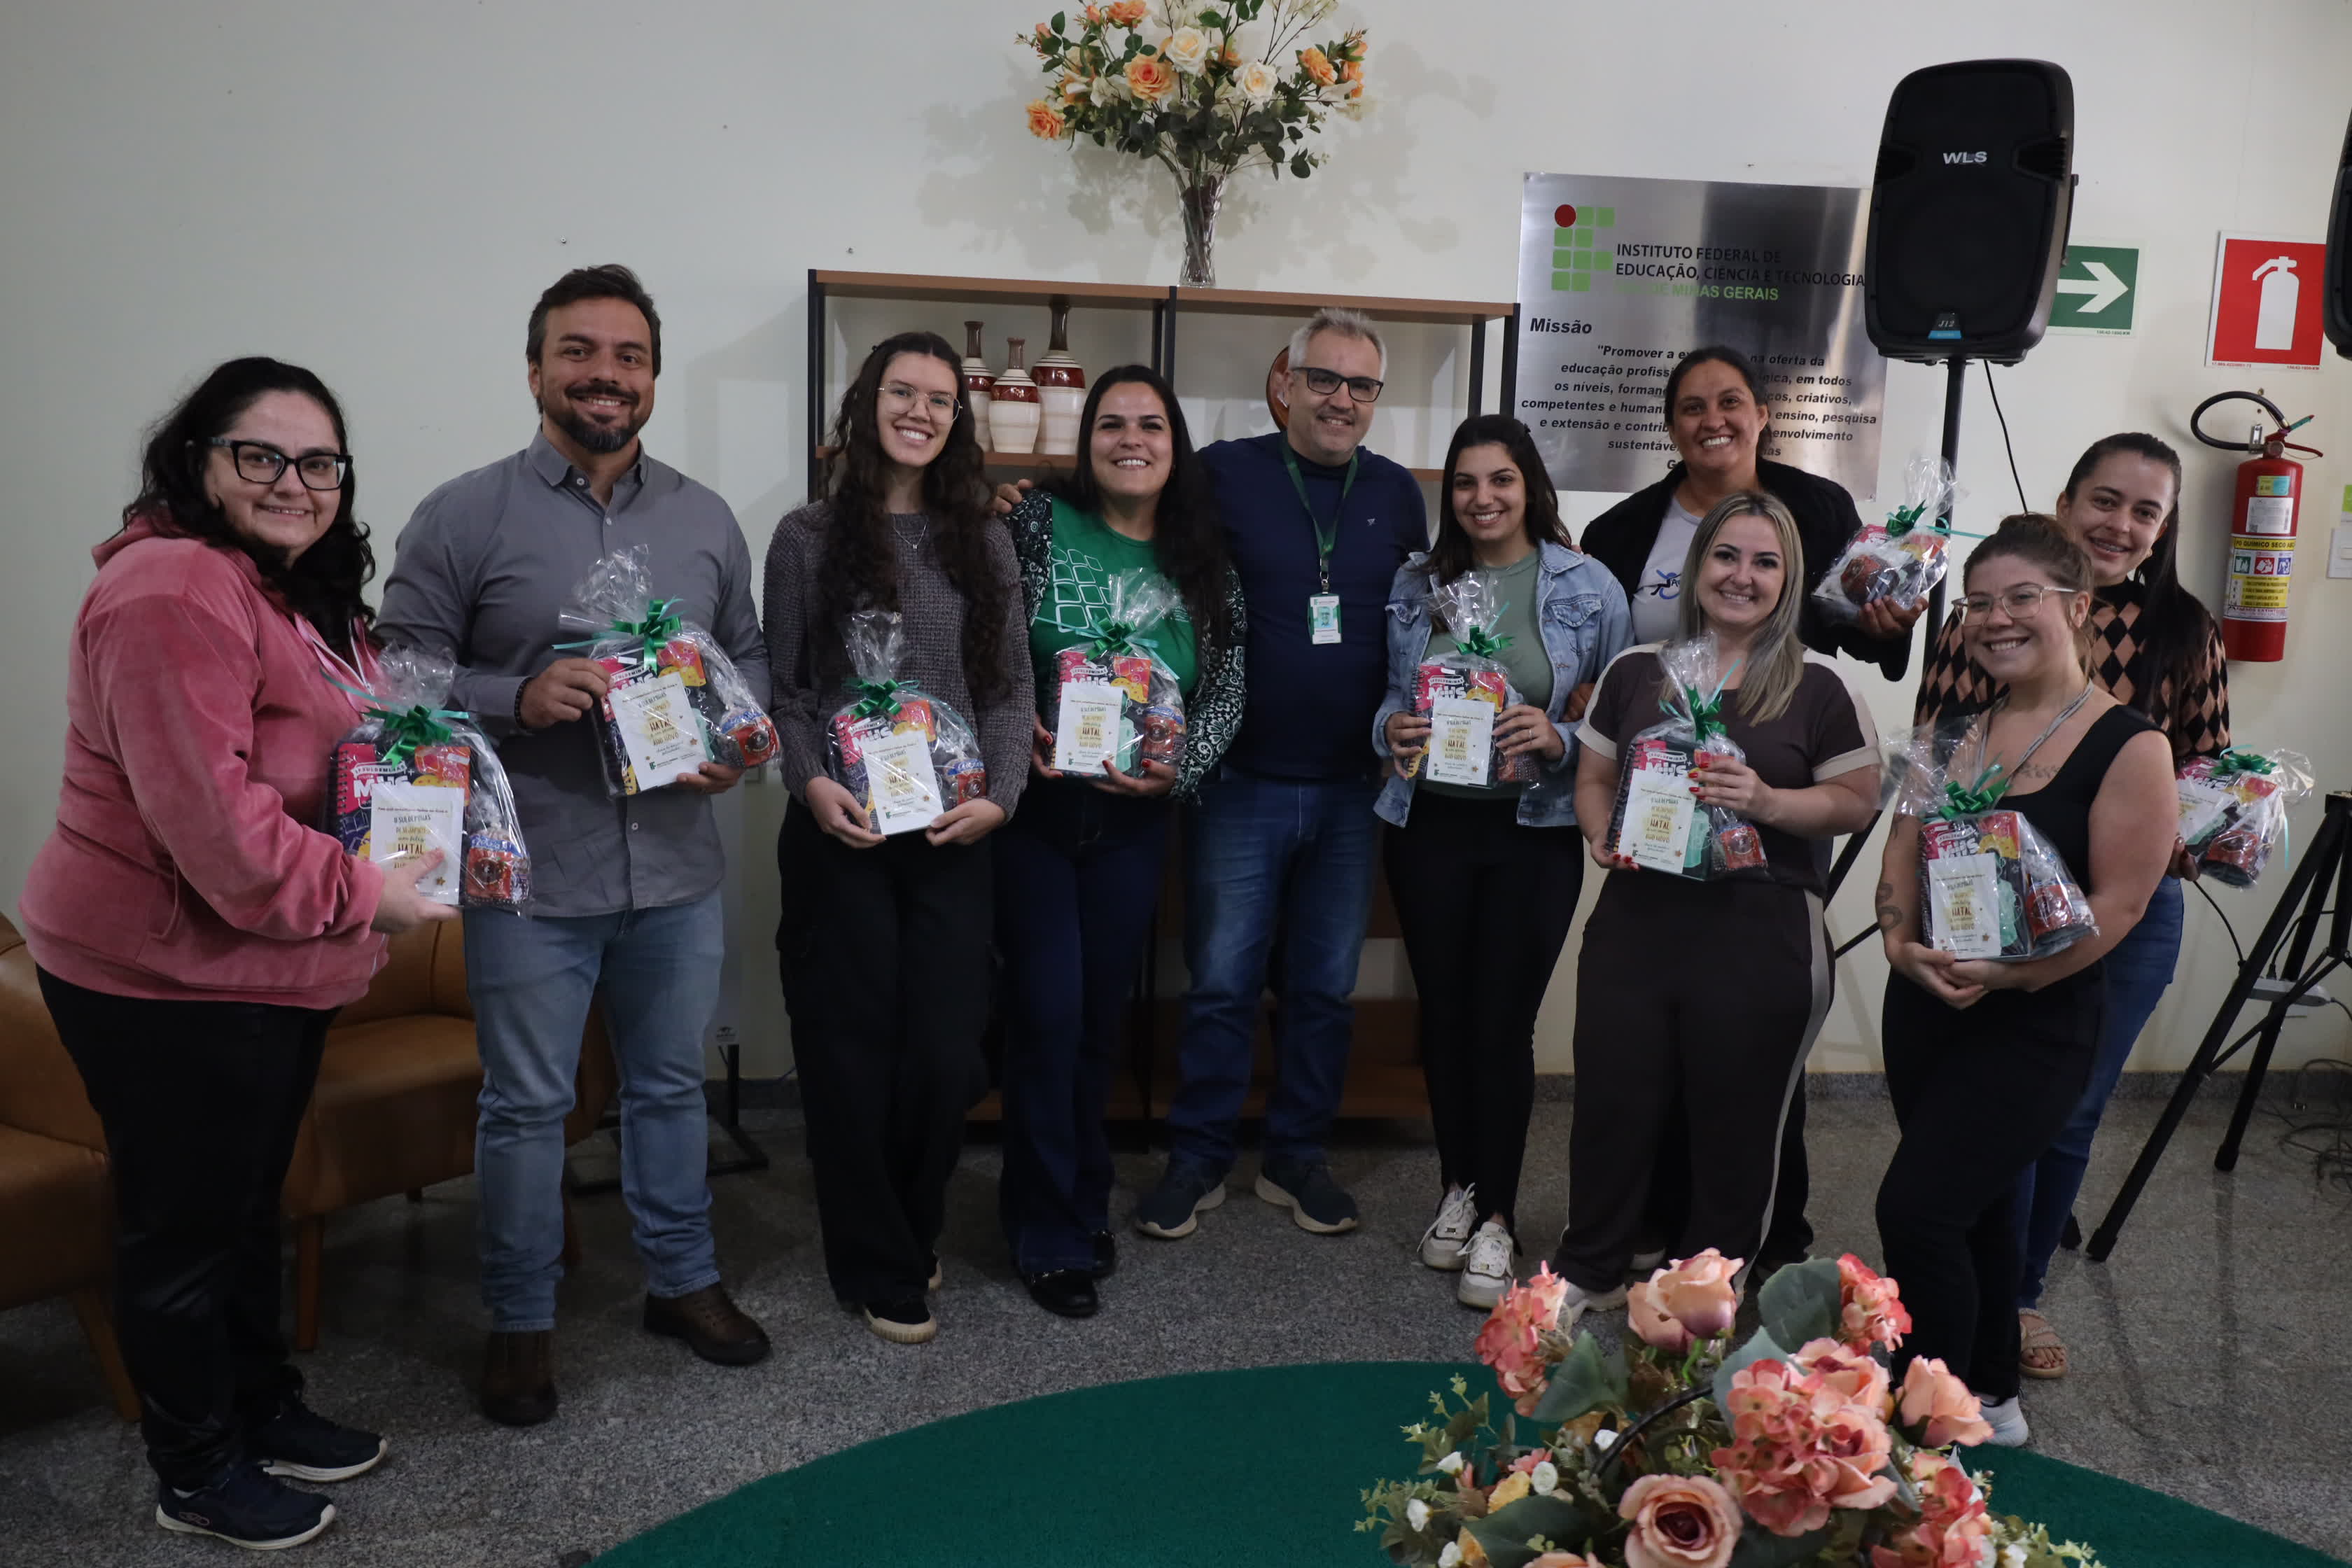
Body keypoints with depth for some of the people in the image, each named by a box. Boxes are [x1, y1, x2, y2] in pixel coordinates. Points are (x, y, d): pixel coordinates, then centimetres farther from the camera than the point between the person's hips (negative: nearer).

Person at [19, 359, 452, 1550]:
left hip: (266, 965, 10)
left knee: (249, 1204, 23)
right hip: (167, 976, -10)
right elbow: (210, 817, -28)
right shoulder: (175, 593, -21)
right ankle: (196, 1474, 25)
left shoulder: (297, 593, 12)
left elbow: (331, 757, 26)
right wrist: (360, 895, -21)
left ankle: (266, 1413, 40)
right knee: (182, 1229, 7)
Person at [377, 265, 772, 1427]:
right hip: (530, 876, -3)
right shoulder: (463, 516, -5)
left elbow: (749, 655, 15)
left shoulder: (704, 518, 7)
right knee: (526, 1104, 9)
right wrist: (520, 698, -22)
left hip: (676, 869, 4)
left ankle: (682, 1280, 36)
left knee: (671, 1084, 18)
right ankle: (521, 1321, 28)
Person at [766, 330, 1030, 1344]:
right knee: (854, 1051, 4)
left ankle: (915, 1234, 29)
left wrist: (1002, 794, -6)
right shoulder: (809, 538, 2)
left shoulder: (984, 543, 9)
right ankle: (877, 1269, 21)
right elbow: (782, 687, 2)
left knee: (948, 1051, 3)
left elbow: (1009, 687, 8)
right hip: (841, 834, -2)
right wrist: (812, 784, -14)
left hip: (952, 837, 2)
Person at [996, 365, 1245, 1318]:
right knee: (1047, 1015, -2)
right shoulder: (1037, 526, -4)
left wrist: (1178, 767, -11)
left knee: (1101, 1016, 12)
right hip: (1034, 807, -3)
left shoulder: (1204, 567, 5)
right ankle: (1051, 1234, 14)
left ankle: (1081, 1201, 32)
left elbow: (1226, 694, 5)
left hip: (1133, 820, 3)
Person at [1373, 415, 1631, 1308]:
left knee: (1501, 1021, -3)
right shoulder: (1416, 585, 5)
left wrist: (1561, 740, -18)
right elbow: (1391, 696, 13)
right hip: (1429, 823, 3)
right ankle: (1459, 1187, 28)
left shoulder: (1589, 588, -2)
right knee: (1442, 1011, 9)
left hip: (1534, 831, -2)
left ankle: (1496, 1218, 12)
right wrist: (1391, 730, -8)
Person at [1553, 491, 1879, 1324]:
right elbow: (1593, 778, 14)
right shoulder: (1635, 671, 7)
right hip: (1635, 920, 3)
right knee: (1612, 1100, 8)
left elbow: (1858, 800, -1)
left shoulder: (1817, 686, -1)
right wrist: (1602, 833, -7)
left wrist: (1768, 801, -17)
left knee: (1736, 1118, 9)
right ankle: (1589, 1270, 29)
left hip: (1760, 935, -2)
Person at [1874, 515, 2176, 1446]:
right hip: (1924, 1008, 6)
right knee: (1974, 1207, 18)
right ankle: (1988, 1397, 35)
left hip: (2034, 1026, -6)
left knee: (1916, 1209, -12)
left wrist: (2005, 974, -24)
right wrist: (1901, 943, -10)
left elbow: (2117, 903, -14)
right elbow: (1904, 849, 8)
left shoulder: (2128, 745, -10)